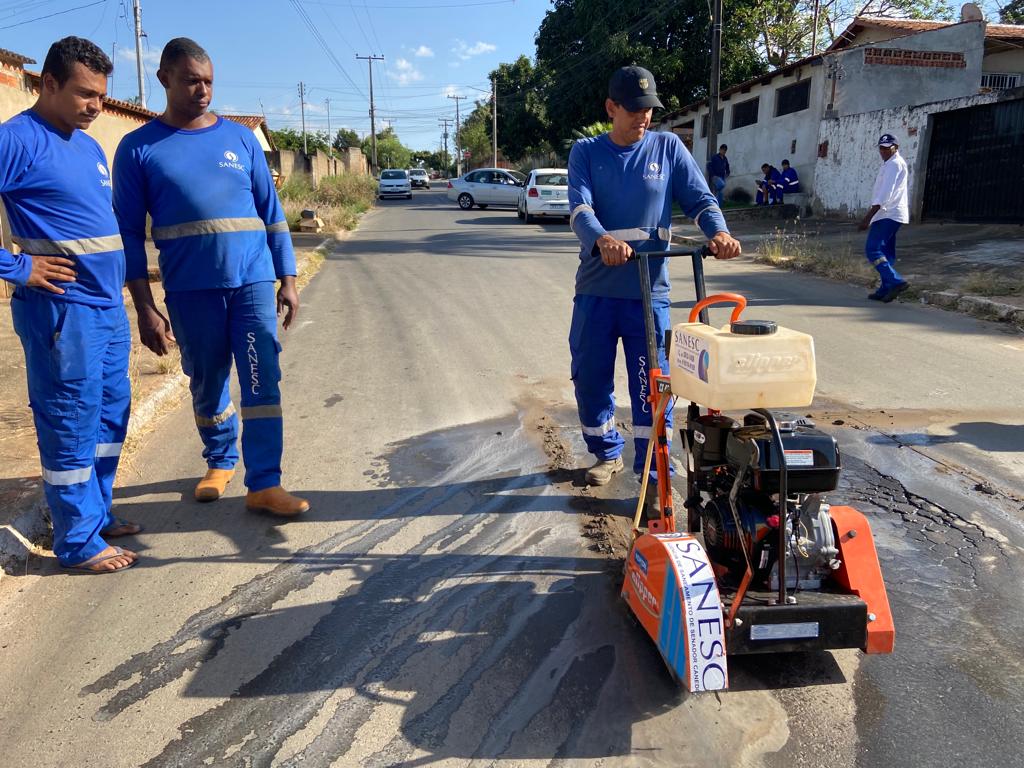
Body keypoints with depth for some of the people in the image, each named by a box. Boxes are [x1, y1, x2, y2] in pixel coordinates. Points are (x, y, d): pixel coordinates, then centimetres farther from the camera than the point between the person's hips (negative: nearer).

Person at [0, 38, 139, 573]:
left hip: (108, 306, 9)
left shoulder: (90, 147, 15)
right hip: (61, 309, -8)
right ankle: (78, 541, 10)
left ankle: (99, 514, 29)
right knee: (71, 423, -1)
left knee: (111, 412, 15)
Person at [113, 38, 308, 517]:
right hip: (190, 291, 0)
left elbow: (271, 213, 10)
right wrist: (145, 307, -4)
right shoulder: (138, 149, 2)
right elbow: (130, 233, 1)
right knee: (207, 382, 11)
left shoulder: (240, 138, 8)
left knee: (262, 381, -5)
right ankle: (220, 462, 33)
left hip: (254, 280, 1)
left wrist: (288, 279, 4)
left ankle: (264, 484, 0)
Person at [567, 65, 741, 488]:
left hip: (649, 291, -1)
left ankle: (655, 476, 10)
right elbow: (579, 208, -14)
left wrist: (718, 231, -24)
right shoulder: (586, 152, 2)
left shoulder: (668, 147, 5)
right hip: (596, 290, 1)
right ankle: (607, 453, 33)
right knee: (590, 379, 10)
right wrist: (603, 240, -36)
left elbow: (699, 198, -1)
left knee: (652, 387, -1)